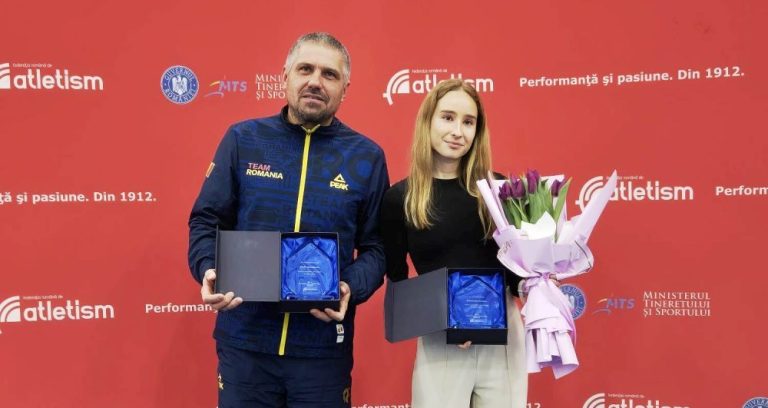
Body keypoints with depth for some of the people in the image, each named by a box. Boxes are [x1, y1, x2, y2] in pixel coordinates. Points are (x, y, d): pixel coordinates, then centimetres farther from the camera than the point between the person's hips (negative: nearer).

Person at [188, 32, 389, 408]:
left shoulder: (366, 156, 4)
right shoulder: (242, 140, 3)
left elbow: (375, 246, 6)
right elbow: (206, 220, 6)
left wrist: (351, 289, -13)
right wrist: (208, 271, -13)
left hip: (323, 346, 0)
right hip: (245, 339, 0)